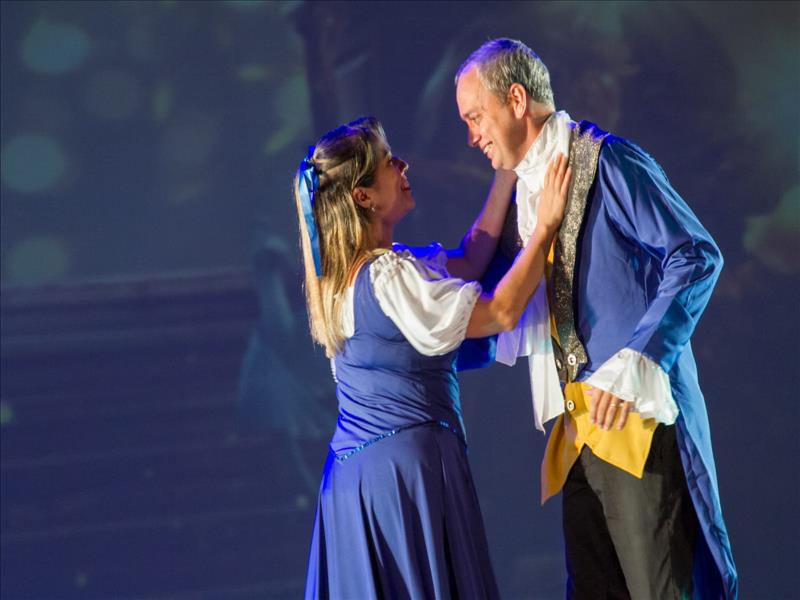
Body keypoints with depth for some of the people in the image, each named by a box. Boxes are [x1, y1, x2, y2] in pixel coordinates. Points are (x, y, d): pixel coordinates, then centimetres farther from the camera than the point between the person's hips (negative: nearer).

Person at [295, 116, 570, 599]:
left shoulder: (346, 271, 9)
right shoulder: (389, 278, -20)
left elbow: (466, 262, 16)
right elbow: (501, 313, -17)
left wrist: (508, 172, 14)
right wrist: (546, 227, -10)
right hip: (406, 468, -9)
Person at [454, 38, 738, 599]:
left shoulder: (607, 162, -9)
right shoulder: (526, 187, 16)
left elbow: (697, 256, -15)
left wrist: (636, 361, -23)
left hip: (637, 414, -8)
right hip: (581, 425, 8)